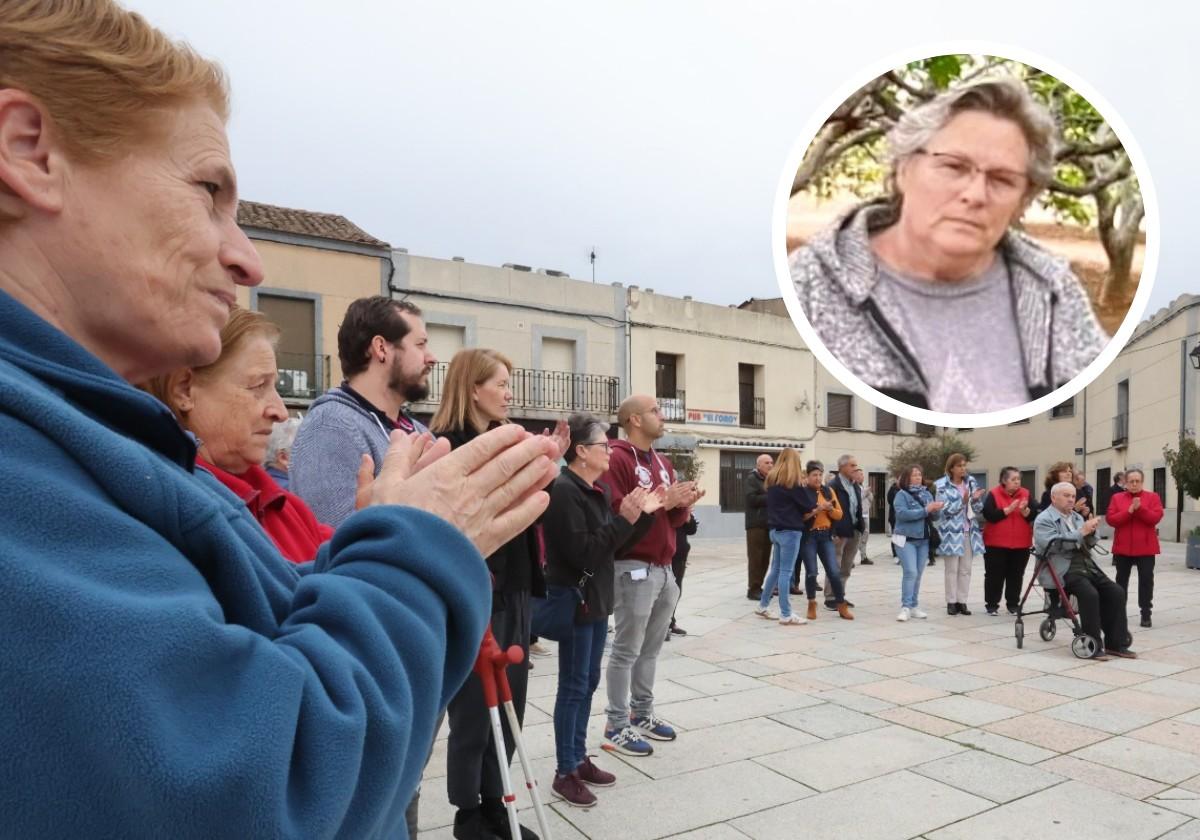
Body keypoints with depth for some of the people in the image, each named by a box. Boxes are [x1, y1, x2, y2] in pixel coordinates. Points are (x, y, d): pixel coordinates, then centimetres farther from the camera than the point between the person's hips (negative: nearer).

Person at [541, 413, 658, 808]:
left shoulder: (597, 490, 10)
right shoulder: (563, 491, -18)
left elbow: (614, 545, 13)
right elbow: (584, 552, -24)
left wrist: (644, 514, 3)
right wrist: (624, 518, -23)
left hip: (597, 597, 9)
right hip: (574, 599, -9)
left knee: (588, 682, 16)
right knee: (573, 686, 0)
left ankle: (579, 758, 28)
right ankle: (565, 772, 12)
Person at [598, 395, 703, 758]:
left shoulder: (663, 462, 16)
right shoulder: (616, 459, -12)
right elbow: (614, 513, -22)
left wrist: (682, 504, -2)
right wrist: (660, 501, -20)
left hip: (664, 569, 8)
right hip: (634, 569, -8)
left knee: (651, 649, 15)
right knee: (626, 650, 0)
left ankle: (642, 714, 28)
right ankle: (617, 726, 10)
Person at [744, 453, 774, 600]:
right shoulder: (752, 478, -3)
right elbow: (752, 499, -17)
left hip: (768, 524, 8)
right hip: (756, 524, -7)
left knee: (765, 558, 8)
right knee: (755, 558, -7)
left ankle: (758, 587, 15)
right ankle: (753, 589, -3)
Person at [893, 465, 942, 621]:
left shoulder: (927, 494, 10)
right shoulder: (902, 494, -8)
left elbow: (933, 516, 11)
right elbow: (902, 514, -22)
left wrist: (936, 510, -13)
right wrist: (925, 510, -21)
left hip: (924, 539, 6)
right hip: (906, 539, -6)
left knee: (918, 574, 10)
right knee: (910, 572, -13)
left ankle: (914, 606, 18)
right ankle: (906, 607, -8)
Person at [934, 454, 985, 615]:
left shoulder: (971, 483, 9)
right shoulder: (942, 486, -6)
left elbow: (978, 509, 10)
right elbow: (945, 509, -13)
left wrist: (976, 499, -11)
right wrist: (963, 501, -22)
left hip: (969, 532, 5)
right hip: (951, 532, -5)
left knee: (966, 569, 7)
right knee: (951, 569, -1)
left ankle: (962, 601, 15)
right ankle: (951, 602, 6)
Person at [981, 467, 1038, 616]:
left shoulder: (1026, 494, 5)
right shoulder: (993, 494, -6)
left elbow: (1034, 515, -3)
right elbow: (989, 515, -17)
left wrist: (1024, 510, -22)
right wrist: (1008, 509, -22)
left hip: (1021, 544, 3)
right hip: (996, 544, -3)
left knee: (1016, 576, 8)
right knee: (995, 575, 2)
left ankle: (1013, 604, 18)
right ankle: (991, 605, 9)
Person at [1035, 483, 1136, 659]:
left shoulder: (1077, 517, 20)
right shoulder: (1043, 519, -3)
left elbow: (1087, 545, 20)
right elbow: (1054, 544, -18)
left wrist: (1091, 532, -2)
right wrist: (1082, 532, -17)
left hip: (1087, 565, 8)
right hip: (1065, 569, -8)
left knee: (1116, 592, -10)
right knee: (1090, 594, -29)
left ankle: (1115, 643, -2)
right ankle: (1093, 646, -17)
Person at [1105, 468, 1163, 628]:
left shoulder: (1152, 497, 1)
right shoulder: (1117, 498, 4)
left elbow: (1155, 518, -11)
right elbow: (1110, 519, -6)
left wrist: (1139, 508, -22)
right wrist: (1129, 511, -17)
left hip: (1145, 547, -2)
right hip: (1122, 547, 2)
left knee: (1146, 579, -2)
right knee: (1121, 579, 10)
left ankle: (1146, 613, 4)